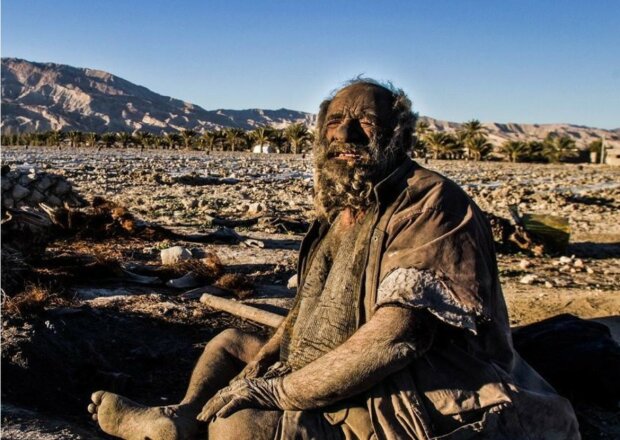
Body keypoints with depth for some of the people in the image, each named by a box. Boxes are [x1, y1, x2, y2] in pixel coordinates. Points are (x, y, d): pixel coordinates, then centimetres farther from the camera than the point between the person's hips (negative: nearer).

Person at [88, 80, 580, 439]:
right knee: (230, 342, 19)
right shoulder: (341, 211, 10)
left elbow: (393, 338, -29)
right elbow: (309, 308, 16)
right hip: (333, 380, 9)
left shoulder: (431, 205, -19)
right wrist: (261, 364, -1)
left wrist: (276, 392, -23)